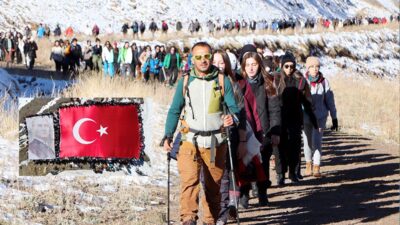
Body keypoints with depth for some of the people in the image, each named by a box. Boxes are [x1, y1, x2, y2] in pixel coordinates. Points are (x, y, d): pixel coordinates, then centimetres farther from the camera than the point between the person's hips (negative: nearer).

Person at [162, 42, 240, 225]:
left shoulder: (222, 81, 4)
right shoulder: (185, 82, 6)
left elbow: (233, 107, 2)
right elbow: (175, 110, 11)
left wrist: (232, 117, -22)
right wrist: (168, 136, 2)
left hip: (215, 142, 1)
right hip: (191, 141, -1)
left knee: (213, 185, 7)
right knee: (189, 179, -21)